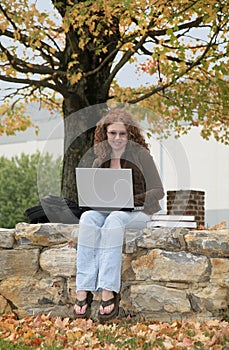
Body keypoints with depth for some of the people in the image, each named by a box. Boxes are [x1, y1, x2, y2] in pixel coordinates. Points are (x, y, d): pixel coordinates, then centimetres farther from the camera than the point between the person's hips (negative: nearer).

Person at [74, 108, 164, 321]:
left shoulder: (140, 155, 1)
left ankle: (109, 292, -44)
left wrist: (129, 199, -17)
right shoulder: (100, 162, 14)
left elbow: (157, 191, -3)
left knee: (114, 220, -38)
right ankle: (83, 291, -39)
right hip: (106, 210, 4)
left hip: (138, 212, -4)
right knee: (88, 218, -31)